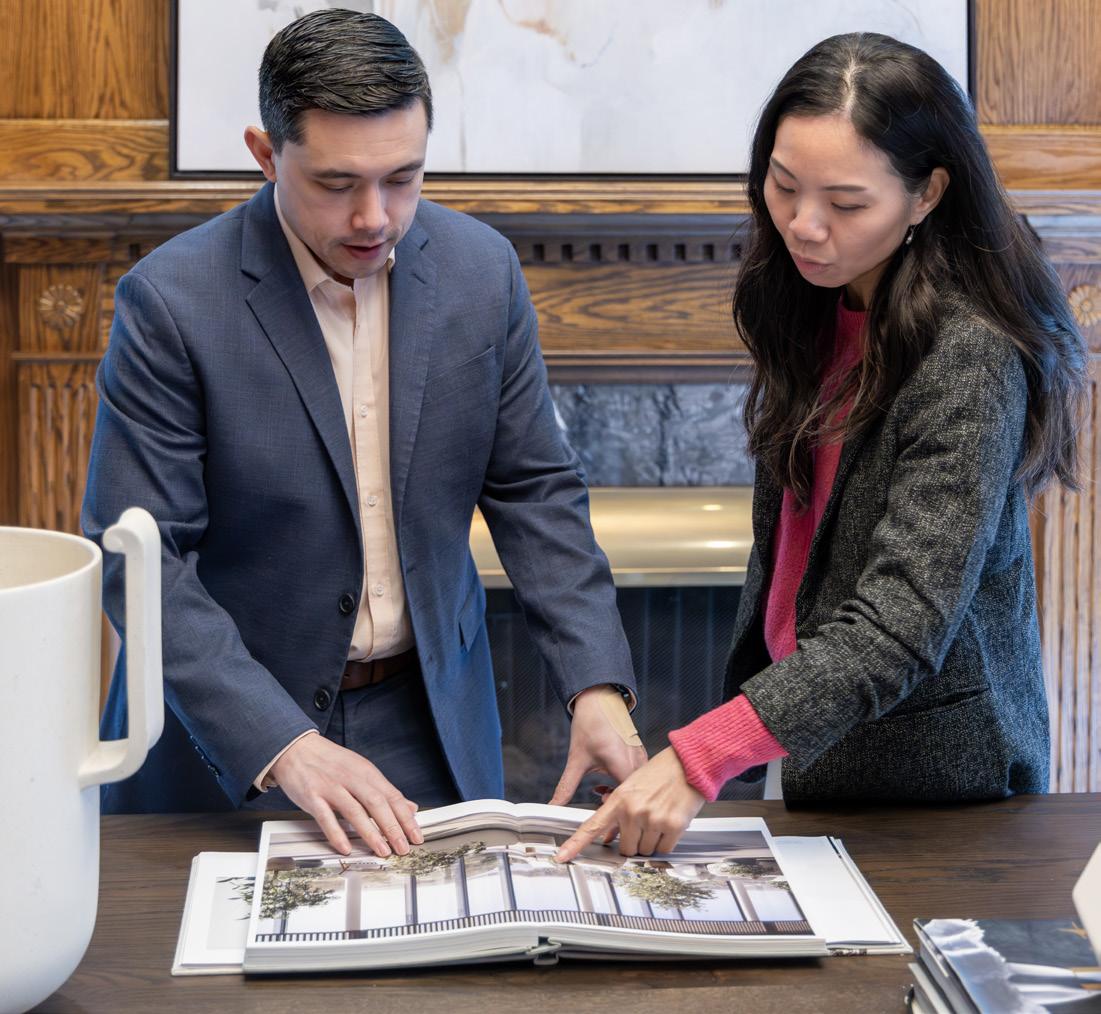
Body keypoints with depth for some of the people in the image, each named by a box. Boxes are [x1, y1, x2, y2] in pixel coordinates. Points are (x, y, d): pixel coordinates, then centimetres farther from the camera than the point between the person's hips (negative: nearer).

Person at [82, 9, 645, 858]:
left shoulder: (481, 269, -5)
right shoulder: (172, 301, -18)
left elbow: (535, 490, 2)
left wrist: (598, 684, -10)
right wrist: (282, 746, -27)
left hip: (430, 718, 3)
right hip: (225, 728, -3)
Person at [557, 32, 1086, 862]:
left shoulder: (970, 358, -26)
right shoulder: (816, 305, 0)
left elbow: (902, 623, -32)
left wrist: (702, 758, -39)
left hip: (926, 769, -7)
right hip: (813, 725, 7)